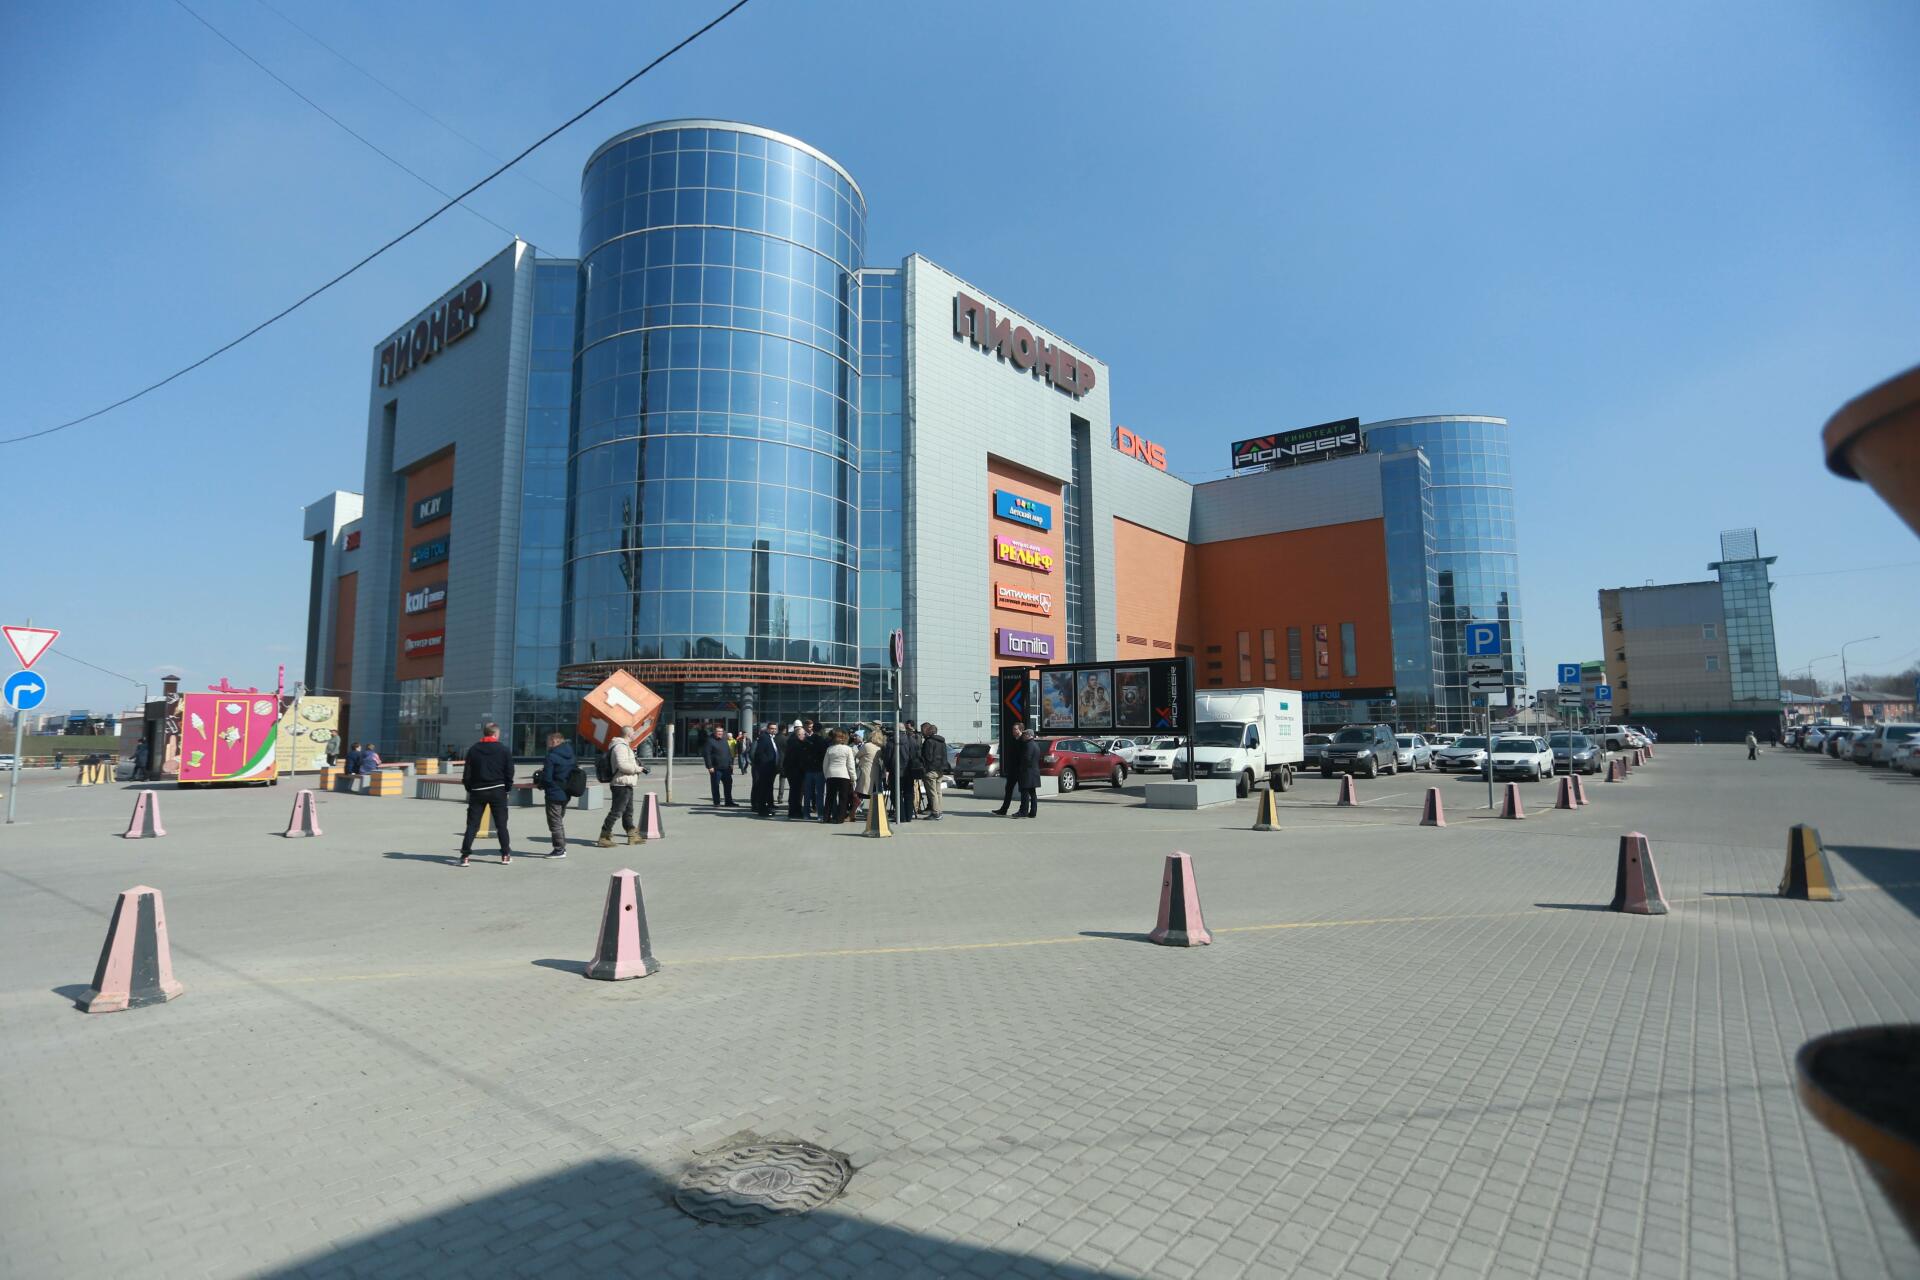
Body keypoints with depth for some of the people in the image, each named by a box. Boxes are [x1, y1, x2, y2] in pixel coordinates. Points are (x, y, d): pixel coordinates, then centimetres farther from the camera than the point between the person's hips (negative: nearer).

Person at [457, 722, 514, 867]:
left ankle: (465, 855, -1)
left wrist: (469, 789, 12)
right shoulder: (504, 749, -2)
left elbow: (467, 773, 3)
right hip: (497, 791, -1)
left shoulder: (473, 749, 4)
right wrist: (507, 788, 8)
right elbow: (509, 772, -3)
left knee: (472, 824, 5)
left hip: (477, 791, 1)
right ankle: (506, 855, 8)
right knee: (501, 824, 5)